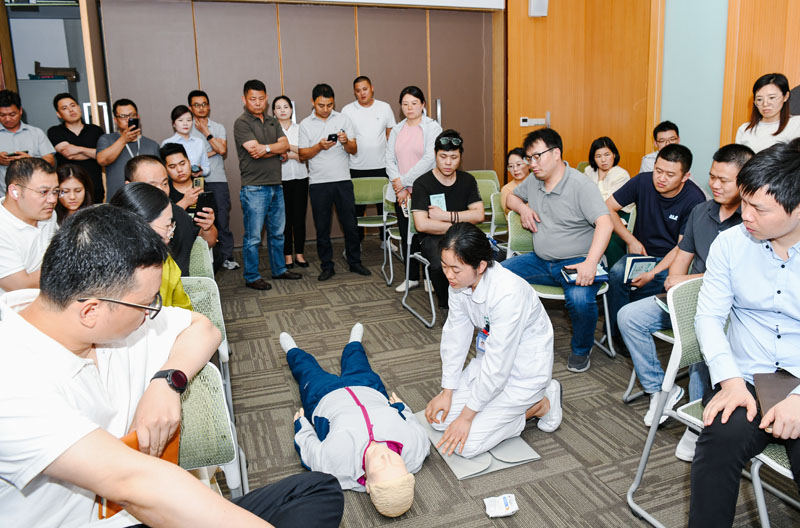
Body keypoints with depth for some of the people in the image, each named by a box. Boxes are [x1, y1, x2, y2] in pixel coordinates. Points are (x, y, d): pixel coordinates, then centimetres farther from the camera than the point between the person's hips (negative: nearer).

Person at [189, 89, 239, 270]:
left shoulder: (218, 128, 10)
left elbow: (223, 150, -7)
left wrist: (206, 132, -4)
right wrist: (213, 152, -6)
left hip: (218, 180, 1)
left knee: (223, 218, 0)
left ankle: (227, 257, 7)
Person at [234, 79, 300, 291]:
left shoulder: (272, 121, 15)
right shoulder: (242, 123, -7)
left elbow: (285, 144, 1)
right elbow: (255, 151, -17)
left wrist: (266, 148, -16)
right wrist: (277, 150, -6)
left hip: (276, 186, 7)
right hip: (254, 188, -7)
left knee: (277, 232, 16)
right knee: (253, 237, -2)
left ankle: (279, 269, 29)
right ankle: (251, 277, 8)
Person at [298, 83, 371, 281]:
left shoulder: (343, 119, 6)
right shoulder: (305, 124, 5)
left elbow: (354, 150, 3)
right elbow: (302, 155, 2)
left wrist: (346, 142, -19)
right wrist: (320, 146, -15)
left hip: (343, 180, 0)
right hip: (318, 183, 0)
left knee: (350, 224, 4)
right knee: (322, 227, 5)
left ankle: (355, 262, 19)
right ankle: (327, 266, 16)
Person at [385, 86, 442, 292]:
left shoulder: (432, 127, -3)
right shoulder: (396, 130, 13)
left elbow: (429, 159, -14)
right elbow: (389, 160, 6)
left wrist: (404, 181, -13)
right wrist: (399, 188, -8)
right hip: (400, 193, 5)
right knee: (406, 236, 10)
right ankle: (412, 277, 23)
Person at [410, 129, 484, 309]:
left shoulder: (467, 180, 11)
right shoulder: (422, 183, -3)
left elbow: (479, 215, 2)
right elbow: (422, 225, -14)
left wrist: (446, 215, -8)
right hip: (433, 238, -3)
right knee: (441, 263, -37)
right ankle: (446, 304, -5)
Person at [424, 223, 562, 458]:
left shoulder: (508, 293, -34)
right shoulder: (460, 282, -12)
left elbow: (498, 365, -29)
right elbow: (455, 336, -3)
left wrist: (467, 415, -20)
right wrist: (447, 392, -3)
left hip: (524, 369, -7)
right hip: (490, 360, 7)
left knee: (466, 443, -11)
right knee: (440, 418, 1)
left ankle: (542, 404, 5)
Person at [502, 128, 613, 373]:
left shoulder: (581, 185, -13)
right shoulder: (533, 182, 9)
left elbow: (605, 224, -23)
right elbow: (511, 196, 29)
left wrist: (590, 263, -36)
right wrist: (523, 208, 3)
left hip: (575, 262, -6)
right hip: (540, 260, 6)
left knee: (579, 299, -35)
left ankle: (581, 350, -1)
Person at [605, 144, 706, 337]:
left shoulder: (695, 200, -15)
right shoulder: (643, 181, -7)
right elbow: (607, 208, 0)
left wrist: (653, 273, -26)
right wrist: (631, 240, -6)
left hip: (671, 260, -3)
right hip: (641, 250, 3)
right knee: (617, 274, -29)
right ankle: (618, 333, -12)